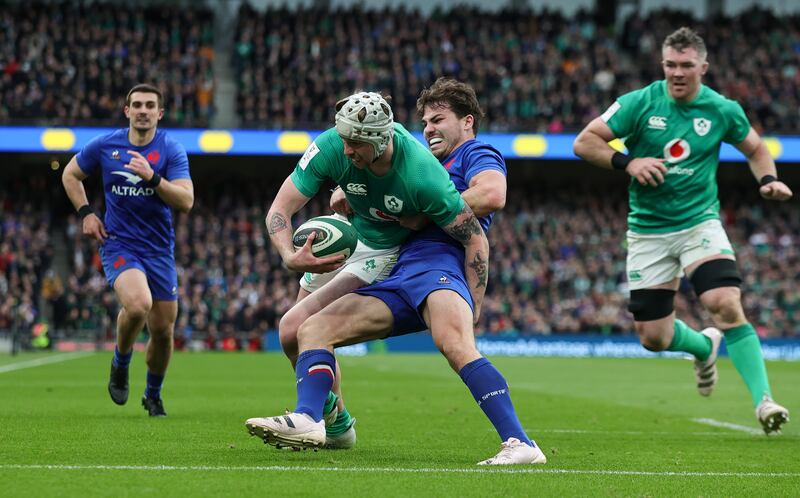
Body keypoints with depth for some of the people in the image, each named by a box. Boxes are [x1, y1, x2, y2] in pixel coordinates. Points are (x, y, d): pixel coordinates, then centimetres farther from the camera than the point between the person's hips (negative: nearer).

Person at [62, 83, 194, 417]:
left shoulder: (172, 151, -5)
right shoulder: (104, 146, -1)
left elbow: (186, 201, -15)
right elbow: (70, 174, 16)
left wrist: (152, 177, -28)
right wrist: (85, 213, 4)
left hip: (159, 249, 2)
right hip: (119, 244, -1)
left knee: (163, 330, 4)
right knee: (138, 303, -30)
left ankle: (153, 395, 31)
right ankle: (120, 364, -1)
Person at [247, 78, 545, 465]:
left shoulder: (477, 154, 11)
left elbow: (493, 194, -14)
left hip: (440, 265, -9)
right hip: (398, 279, 9)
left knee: (455, 345, -37)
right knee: (314, 329, -5)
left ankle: (519, 443, -42)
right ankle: (308, 421, -26)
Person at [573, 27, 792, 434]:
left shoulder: (723, 110, -2)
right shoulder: (639, 103, -7)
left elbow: (755, 147, 16)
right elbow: (584, 142, -7)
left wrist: (768, 179, -4)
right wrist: (627, 162, -22)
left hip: (700, 222, -1)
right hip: (648, 229, 1)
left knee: (726, 304, -25)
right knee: (653, 336, 3)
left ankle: (763, 401, -20)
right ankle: (705, 346, 38)